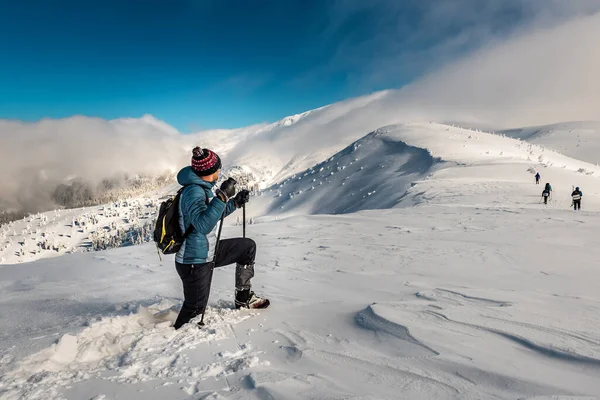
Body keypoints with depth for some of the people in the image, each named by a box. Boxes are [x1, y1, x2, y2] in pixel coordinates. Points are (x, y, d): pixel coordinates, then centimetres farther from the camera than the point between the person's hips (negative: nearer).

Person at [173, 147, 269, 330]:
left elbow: (214, 214, 21)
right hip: (194, 262, -9)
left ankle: (243, 298, 23)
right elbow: (203, 225, -38)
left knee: (248, 246, 14)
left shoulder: (202, 188, 5)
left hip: (207, 253, 9)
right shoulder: (194, 191, -24)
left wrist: (236, 202, 12)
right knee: (195, 308, 4)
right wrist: (222, 196, -38)